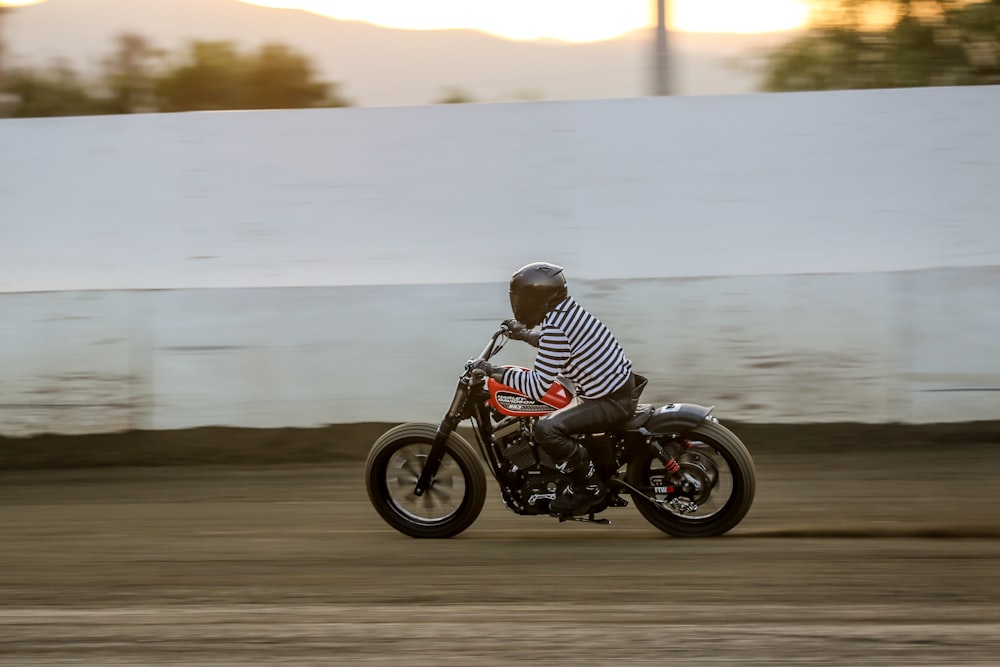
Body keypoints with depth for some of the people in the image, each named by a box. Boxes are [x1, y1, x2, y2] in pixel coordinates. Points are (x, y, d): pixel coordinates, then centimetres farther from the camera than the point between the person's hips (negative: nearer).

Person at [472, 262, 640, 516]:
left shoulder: (555, 330, -25)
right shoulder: (568, 309, 3)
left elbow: (538, 386, -26)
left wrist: (496, 373, -19)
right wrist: (526, 335, 26)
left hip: (611, 401, -10)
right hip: (619, 383, 10)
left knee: (546, 429, -24)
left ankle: (589, 487, -9)